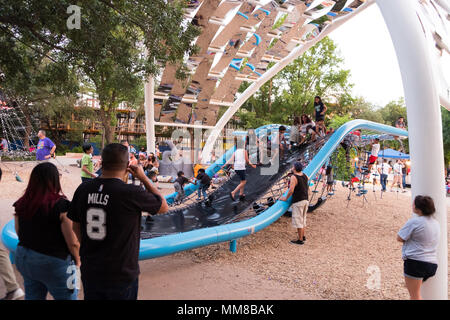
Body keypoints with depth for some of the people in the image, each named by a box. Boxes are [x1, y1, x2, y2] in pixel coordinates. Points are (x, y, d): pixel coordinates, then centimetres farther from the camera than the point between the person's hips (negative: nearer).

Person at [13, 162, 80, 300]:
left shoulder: (21, 204, -5)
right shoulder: (61, 205, -22)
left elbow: (19, 234, 8)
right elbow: (73, 242, -19)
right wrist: (77, 260, -1)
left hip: (23, 259, 6)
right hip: (54, 263, -5)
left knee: (32, 296, 23)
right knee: (67, 296, 13)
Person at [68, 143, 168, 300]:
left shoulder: (83, 190, -6)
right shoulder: (132, 193, -22)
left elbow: (76, 228, 6)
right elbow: (163, 206, -5)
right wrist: (143, 178, 1)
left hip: (90, 273, 5)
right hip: (122, 275, -4)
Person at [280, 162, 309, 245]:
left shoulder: (294, 177, -17)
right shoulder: (305, 176, 6)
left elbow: (291, 190, -23)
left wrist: (285, 198, -12)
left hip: (298, 202, -8)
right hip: (305, 200, 8)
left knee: (298, 220, -1)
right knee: (303, 219, 19)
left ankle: (300, 240, 4)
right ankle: (303, 236, 29)